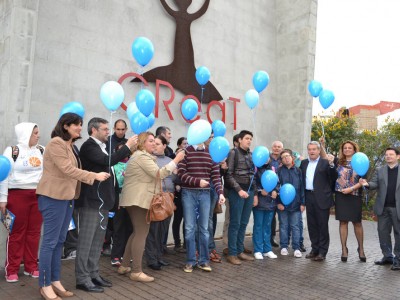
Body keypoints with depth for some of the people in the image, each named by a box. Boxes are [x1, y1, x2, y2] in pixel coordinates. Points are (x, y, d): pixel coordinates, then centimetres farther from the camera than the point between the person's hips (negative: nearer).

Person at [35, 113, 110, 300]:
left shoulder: (69, 145, 17)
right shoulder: (56, 143, -13)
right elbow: (68, 170, -21)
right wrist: (94, 176, -19)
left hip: (66, 197, 9)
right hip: (53, 197, -9)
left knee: (59, 241, 13)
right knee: (50, 241, -2)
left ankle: (55, 281, 23)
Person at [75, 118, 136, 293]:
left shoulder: (101, 146, 18)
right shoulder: (89, 146, -12)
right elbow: (108, 161, -25)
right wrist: (127, 146, -18)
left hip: (103, 200, 10)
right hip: (92, 200, -10)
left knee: (98, 240, 14)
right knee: (86, 240, -2)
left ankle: (93, 274, 23)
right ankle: (82, 279, 5)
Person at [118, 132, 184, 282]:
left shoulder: (139, 155, 22)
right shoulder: (142, 156, -13)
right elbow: (159, 173, -22)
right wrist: (176, 159, -20)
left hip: (135, 199, 11)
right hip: (140, 200, -11)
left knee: (137, 232, 16)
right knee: (141, 234, -6)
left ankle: (124, 266, 22)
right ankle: (136, 271, 0)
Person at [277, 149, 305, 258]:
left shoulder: (298, 171, 4)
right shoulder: (279, 171, 0)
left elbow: (302, 187, 4)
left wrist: (303, 203, 0)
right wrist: (278, 202, -7)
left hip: (296, 203, 1)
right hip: (283, 203, 0)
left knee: (296, 226, 5)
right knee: (284, 226, 9)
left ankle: (296, 248, 13)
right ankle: (284, 247, 19)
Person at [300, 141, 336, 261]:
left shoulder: (325, 162, -2)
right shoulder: (303, 163, 13)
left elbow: (333, 178, -11)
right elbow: (301, 178, 14)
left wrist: (331, 165, -23)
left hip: (321, 198, -5)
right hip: (309, 197, 5)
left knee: (323, 225, 3)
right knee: (312, 224, 12)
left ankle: (322, 252, 12)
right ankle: (315, 249, 24)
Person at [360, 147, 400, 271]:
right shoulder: (379, 170, 10)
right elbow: (375, 184, 1)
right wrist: (367, 183, -21)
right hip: (383, 207, 3)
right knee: (383, 232, 9)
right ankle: (387, 256, 22)